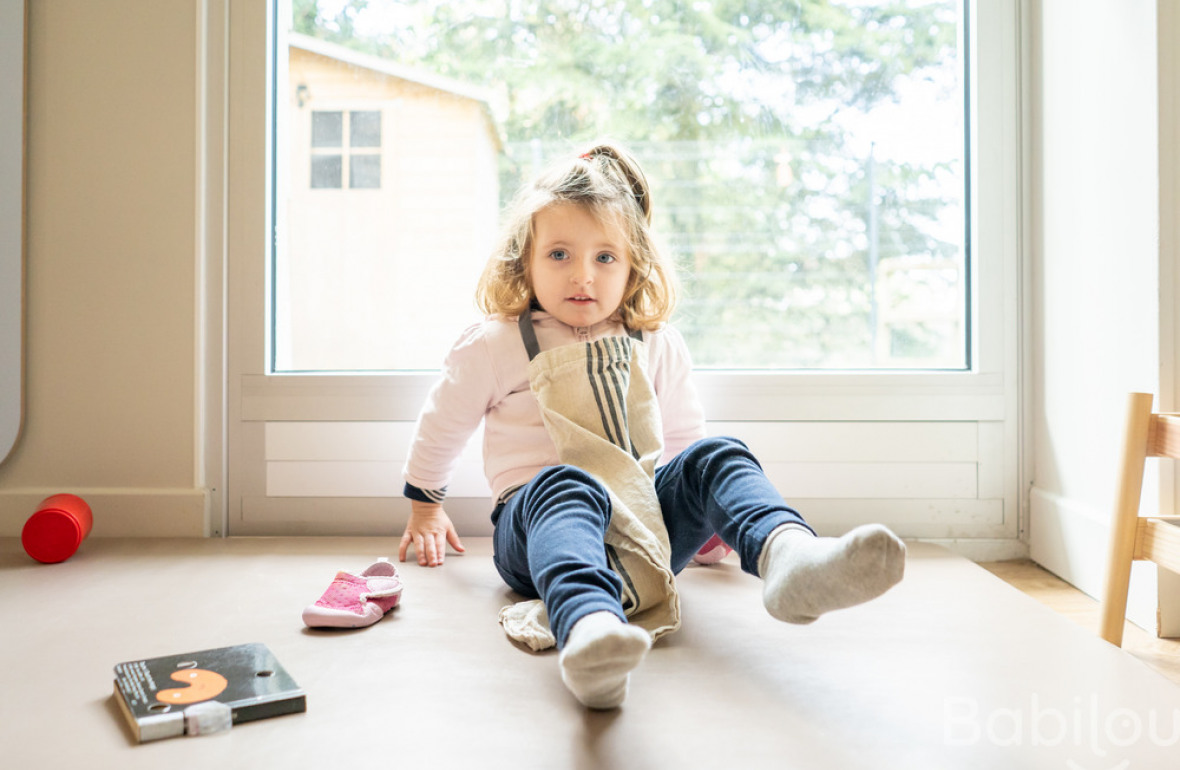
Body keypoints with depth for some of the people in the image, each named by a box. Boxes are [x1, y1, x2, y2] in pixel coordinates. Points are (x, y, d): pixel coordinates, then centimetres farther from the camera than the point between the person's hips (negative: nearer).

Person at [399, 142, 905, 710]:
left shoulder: (658, 346, 13)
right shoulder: (494, 345, 3)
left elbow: (682, 434, 27)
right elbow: (441, 427, 17)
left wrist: (710, 514, 26)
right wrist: (424, 508, 27)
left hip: (645, 518, 4)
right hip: (537, 518, -3)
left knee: (716, 456, -24)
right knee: (566, 486, -39)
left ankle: (786, 556, -56)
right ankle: (588, 627, -70)